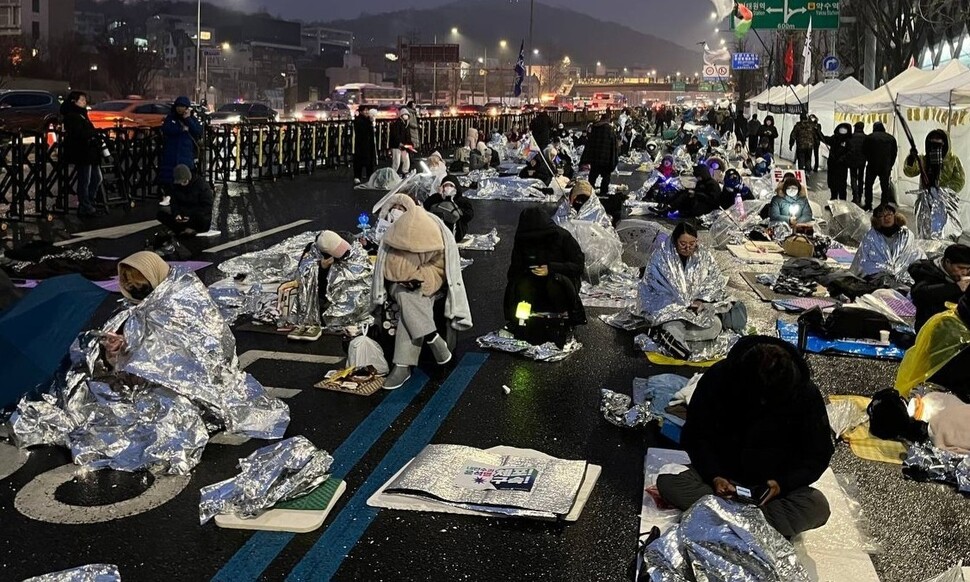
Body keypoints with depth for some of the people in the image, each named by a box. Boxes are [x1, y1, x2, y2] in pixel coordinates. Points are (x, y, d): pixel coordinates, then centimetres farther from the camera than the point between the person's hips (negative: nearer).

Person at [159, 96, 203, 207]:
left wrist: (188, 119, -13)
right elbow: (165, 129, -9)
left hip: (186, 153, -1)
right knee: (168, 173, -2)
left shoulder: (192, 119, 9)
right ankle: (167, 195, 7)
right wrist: (182, 129, -14)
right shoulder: (170, 117, 8)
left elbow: (199, 132, -7)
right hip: (171, 152, 1)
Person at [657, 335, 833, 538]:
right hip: (723, 476, 0)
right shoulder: (717, 379, -17)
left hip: (775, 485, 0)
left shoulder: (805, 394, -16)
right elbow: (695, 436, -5)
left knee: (818, 507, -32)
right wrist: (714, 476, -22)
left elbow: (818, 455, -5)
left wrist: (782, 483, -21)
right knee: (667, 482, -28)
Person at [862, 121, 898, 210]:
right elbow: (894, 153, 8)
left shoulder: (869, 137, -2)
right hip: (886, 167, 2)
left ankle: (868, 205, 6)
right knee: (885, 186, 7)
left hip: (872, 165, -2)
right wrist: (890, 165, 14)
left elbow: (864, 152, 1)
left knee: (868, 185, 9)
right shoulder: (891, 138, 6)